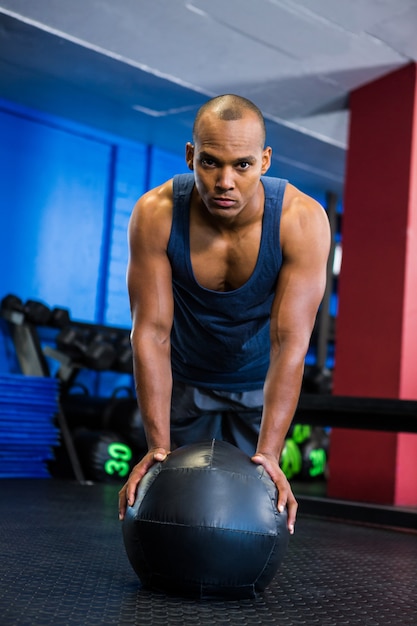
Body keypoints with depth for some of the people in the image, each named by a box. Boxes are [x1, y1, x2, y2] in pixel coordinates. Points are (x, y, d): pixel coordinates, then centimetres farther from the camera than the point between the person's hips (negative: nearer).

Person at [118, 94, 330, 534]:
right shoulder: (155, 214, -29)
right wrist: (157, 446, -33)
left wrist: (270, 454, -39)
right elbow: (152, 333, -29)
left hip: (261, 381, 0)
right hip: (185, 379, 1)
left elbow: (290, 341, -34)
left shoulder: (302, 220, -31)